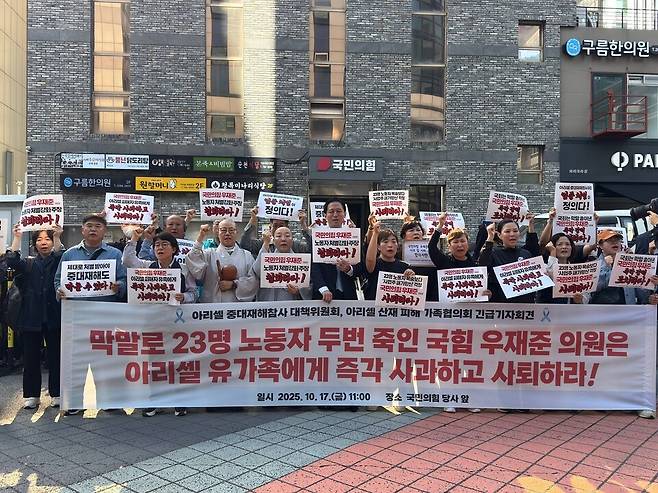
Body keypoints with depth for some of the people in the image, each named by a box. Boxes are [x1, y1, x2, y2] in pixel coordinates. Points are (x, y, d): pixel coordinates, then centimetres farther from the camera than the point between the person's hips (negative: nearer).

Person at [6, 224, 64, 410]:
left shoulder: (57, 262, 7)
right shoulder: (29, 264, 12)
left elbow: (61, 258, -17)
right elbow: (12, 262, -8)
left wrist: (57, 237, -23)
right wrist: (17, 238, -9)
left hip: (54, 317, -2)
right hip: (31, 317, 2)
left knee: (55, 356, 2)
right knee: (31, 357, 5)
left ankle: (56, 394, 12)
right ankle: (31, 395, 15)